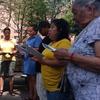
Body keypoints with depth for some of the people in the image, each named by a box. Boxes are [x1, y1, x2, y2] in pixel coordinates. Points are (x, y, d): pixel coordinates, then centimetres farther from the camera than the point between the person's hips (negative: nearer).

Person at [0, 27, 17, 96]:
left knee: (11, 75, -3)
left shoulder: (13, 41, 7)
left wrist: (12, 53, -12)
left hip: (12, 60, -1)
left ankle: (11, 90, 6)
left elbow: (16, 50, 8)